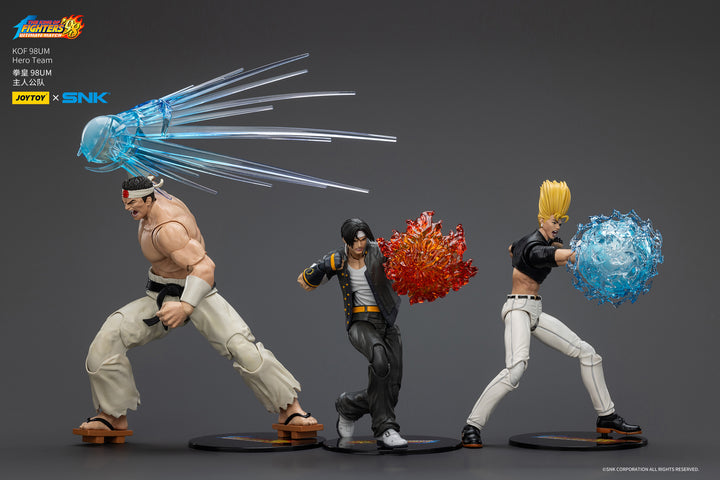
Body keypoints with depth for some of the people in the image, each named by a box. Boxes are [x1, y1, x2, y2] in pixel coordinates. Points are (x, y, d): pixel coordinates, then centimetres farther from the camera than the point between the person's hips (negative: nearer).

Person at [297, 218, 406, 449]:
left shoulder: (377, 251, -3)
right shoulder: (337, 259, 1)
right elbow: (306, 282, 6)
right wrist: (324, 266, -12)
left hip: (387, 323, 2)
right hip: (359, 323, -2)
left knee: (391, 386, -4)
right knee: (379, 358, -34)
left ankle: (347, 405, 24)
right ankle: (385, 429, -29)